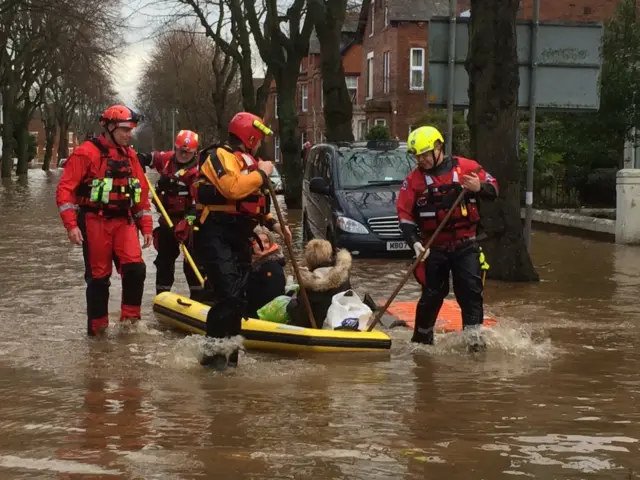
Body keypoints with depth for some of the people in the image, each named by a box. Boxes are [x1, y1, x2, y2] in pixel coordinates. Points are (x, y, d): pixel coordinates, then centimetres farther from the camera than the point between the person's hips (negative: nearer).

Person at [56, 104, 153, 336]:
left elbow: (142, 193, 15)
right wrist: (71, 225, -19)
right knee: (99, 276, 2)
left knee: (135, 269, -11)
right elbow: (65, 190, -12)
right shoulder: (86, 152, -9)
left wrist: (146, 227, 11)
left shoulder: (130, 156, 10)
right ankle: (97, 327, 15)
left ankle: (130, 322, 2)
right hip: (95, 222, -4)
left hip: (124, 221, 5)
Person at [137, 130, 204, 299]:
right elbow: (148, 157, 20)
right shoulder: (167, 159, 1)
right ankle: (162, 294, 22)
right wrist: (140, 159, -3)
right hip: (167, 218, 6)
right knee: (164, 257, 13)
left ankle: (198, 295, -1)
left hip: (187, 220, -6)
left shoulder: (196, 171, -16)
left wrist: (188, 220, -34)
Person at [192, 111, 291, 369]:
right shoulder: (219, 156, -11)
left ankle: (228, 350, 18)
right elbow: (233, 189, -28)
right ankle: (212, 350, -14)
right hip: (216, 238, -10)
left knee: (239, 297, 10)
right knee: (229, 294, -20)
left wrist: (273, 223, 15)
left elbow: (253, 201, 28)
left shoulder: (247, 162, 20)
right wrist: (261, 174, -16)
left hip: (239, 239, 10)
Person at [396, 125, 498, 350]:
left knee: (471, 289, -8)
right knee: (432, 293, 5)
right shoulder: (414, 179, -1)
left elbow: (493, 188, 2)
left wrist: (479, 187, -21)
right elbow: (404, 214, -2)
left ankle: (474, 334, -5)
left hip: (465, 244, -1)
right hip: (434, 247, 1)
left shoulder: (466, 167, -4)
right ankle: (422, 335, 20)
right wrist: (415, 242, -13)